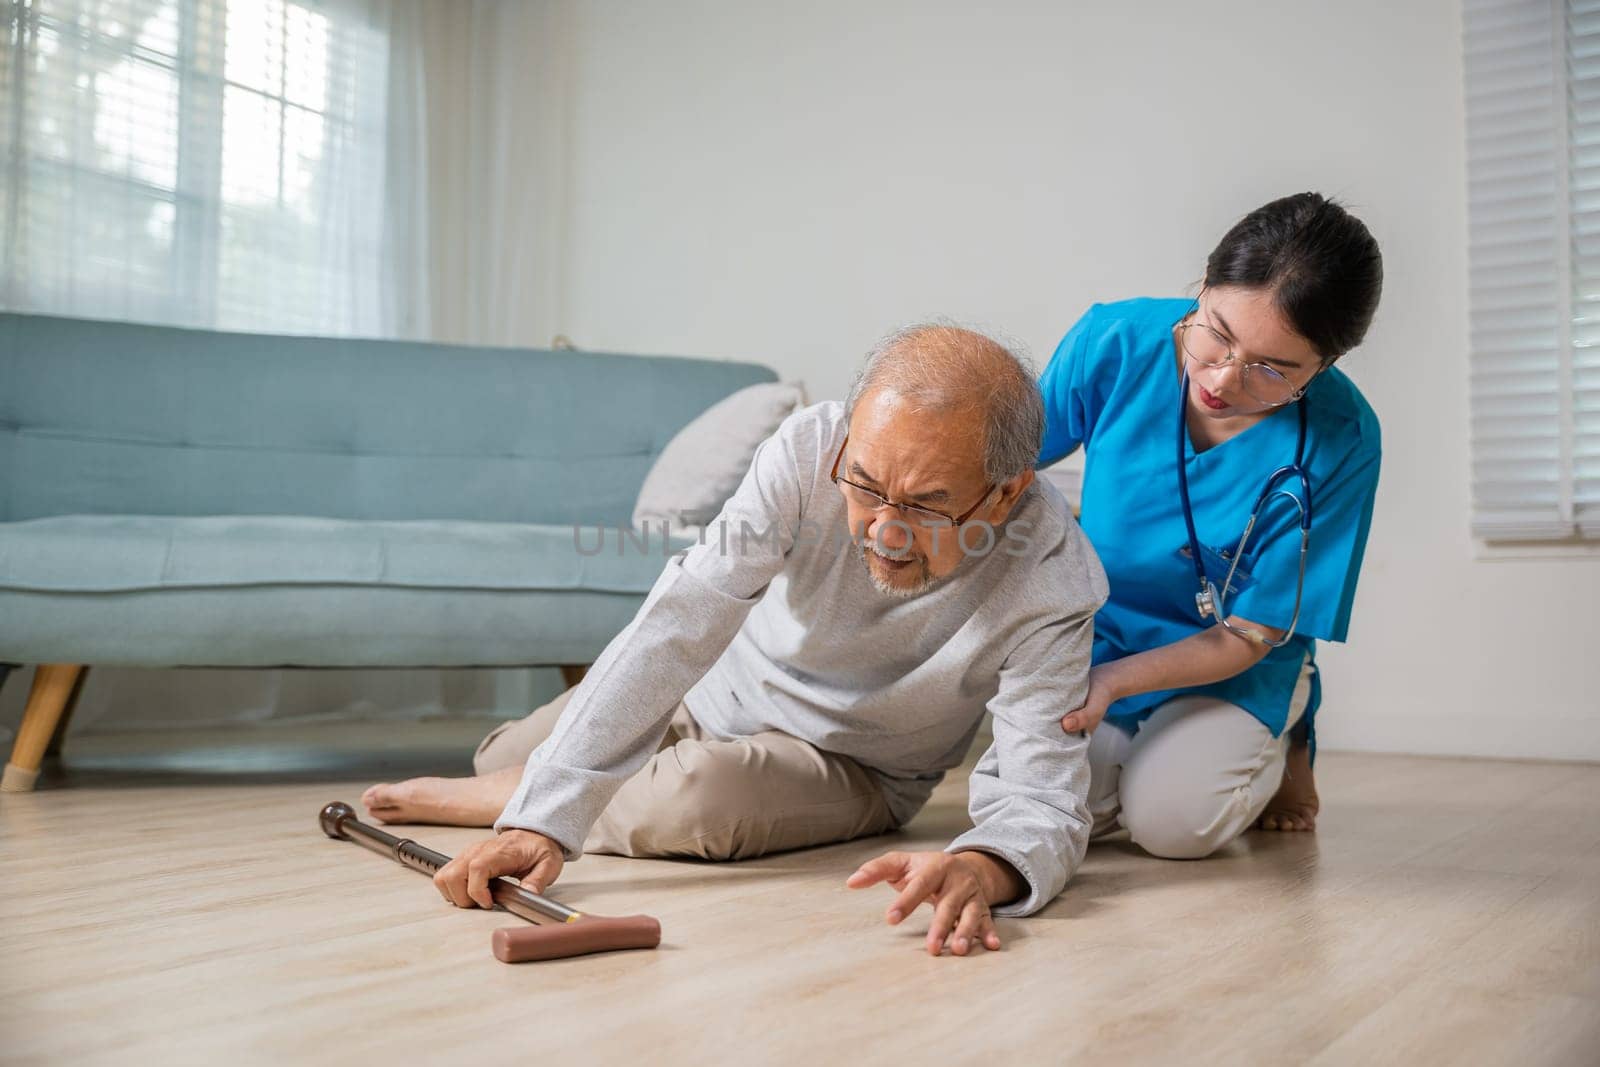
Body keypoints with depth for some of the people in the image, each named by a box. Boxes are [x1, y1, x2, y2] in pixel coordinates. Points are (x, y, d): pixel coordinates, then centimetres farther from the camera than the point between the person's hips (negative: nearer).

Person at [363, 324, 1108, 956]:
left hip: (852, 768, -2)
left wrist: (979, 869, -62)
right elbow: (679, 628, -36)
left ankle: (470, 801, -7)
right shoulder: (810, 450, -32)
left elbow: (1043, 799, -36)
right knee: (499, 757, 13)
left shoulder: (1053, 582, -35)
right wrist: (545, 818, -44)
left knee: (704, 793, -35)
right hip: (725, 683, 3)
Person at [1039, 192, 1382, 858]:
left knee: (1172, 819, -27)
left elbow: (1247, 636, -18)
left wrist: (1112, 680, -32)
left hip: (1229, 669, -1)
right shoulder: (1114, 343, -20)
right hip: (1091, 639, 2)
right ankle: (1127, 749, 13)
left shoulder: (1339, 440, -24)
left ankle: (1279, 751, 9)